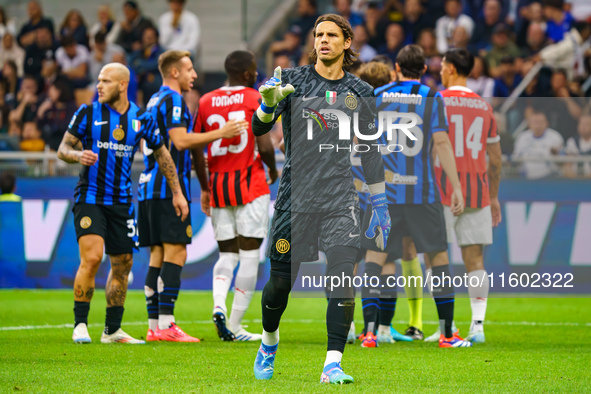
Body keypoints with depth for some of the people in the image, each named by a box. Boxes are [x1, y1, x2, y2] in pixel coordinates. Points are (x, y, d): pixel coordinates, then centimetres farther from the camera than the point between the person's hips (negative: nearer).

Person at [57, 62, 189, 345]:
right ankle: (80, 325, -10)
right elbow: (63, 149, 3)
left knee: (122, 265, 7)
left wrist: (177, 192, 14)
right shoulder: (88, 113, -1)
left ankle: (112, 330, 19)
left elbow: (161, 153, 15)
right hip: (89, 197, -4)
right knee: (92, 257, -19)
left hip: (121, 201, 4)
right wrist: (79, 155, -21)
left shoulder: (141, 118, 4)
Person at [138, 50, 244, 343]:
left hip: (150, 187, 10)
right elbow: (181, 140, -19)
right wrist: (220, 133, -15)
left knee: (158, 256, 7)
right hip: (169, 189, -10)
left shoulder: (154, 101, 21)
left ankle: (154, 325, 5)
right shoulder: (172, 100, -8)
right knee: (175, 254, -10)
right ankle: (166, 324, -16)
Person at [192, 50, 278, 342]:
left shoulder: (205, 102, 7)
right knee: (249, 255, 2)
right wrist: (273, 170, 8)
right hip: (250, 184, -4)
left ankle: (218, 305, -13)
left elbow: (196, 150, 8)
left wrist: (204, 188, 18)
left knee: (227, 253, 14)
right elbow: (264, 147, -12)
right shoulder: (255, 100, -6)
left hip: (218, 187, 4)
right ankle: (235, 326, -1)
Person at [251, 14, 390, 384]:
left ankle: (333, 364, -14)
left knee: (343, 279, -15)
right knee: (281, 281, 4)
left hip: (340, 198, 1)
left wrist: (381, 206, 14)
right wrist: (269, 104, -27)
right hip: (295, 196, -1)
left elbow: (371, 152, 15)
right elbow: (259, 128, -5)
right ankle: (269, 343, 32)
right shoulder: (291, 80, 4)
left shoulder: (360, 92, 9)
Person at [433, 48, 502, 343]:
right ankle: (478, 324, -3)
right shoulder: (484, 107, 12)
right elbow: (496, 158, 14)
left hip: (443, 190, -5)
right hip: (478, 191, 5)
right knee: (474, 258, 4)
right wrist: (493, 197, 21)